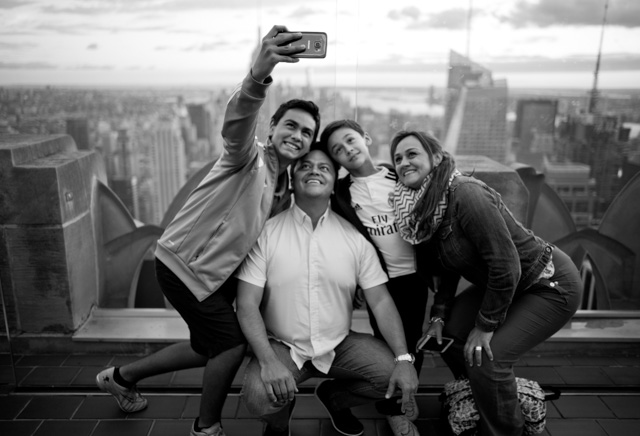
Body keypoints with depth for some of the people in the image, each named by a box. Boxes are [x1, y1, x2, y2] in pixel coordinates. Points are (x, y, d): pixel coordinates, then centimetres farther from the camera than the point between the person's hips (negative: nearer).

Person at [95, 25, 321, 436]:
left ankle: (122, 376, 42)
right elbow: (236, 126, -41)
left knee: (211, 349, 20)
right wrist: (259, 75, -60)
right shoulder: (250, 156, -17)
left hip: (218, 272, 9)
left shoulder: (286, 190, 8)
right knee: (233, 343, -4)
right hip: (184, 263, -9)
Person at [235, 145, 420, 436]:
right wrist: (268, 361, -26)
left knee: (394, 375, -15)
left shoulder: (354, 236, -3)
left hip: (340, 345, 3)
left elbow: (380, 301, -4)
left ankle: (333, 396, 18)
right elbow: (247, 305, -13)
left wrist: (404, 358, -15)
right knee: (259, 397, -29)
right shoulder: (266, 232, -10)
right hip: (282, 346, -2)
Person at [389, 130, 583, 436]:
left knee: (487, 357, -18)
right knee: (446, 333, 2)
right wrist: (439, 315, 0)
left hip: (551, 285, -8)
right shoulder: (421, 208, -3)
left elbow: (506, 265, -28)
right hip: (500, 284, 8)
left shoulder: (465, 194, -29)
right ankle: (480, 399, 28)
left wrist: (485, 326, -18)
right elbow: (449, 266, 8)